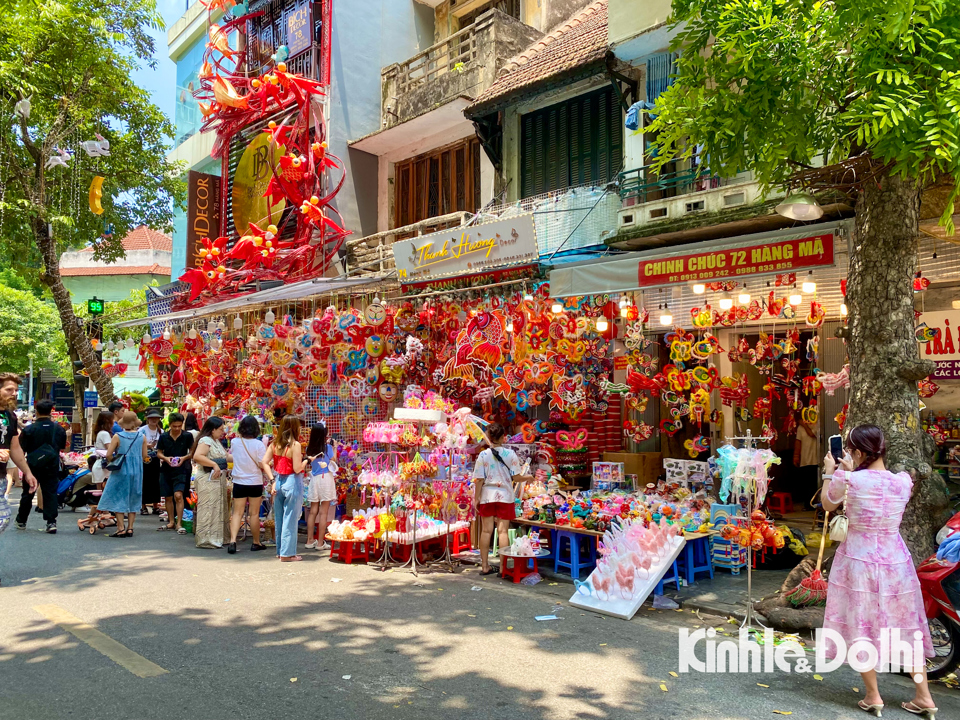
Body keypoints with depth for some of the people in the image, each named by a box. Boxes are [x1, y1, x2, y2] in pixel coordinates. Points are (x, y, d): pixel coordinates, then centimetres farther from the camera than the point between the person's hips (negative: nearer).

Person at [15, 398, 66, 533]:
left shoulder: (29, 429, -11)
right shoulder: (59, 429, -3)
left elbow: (21, 450, -8)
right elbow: (63, 448, 9)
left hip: (33, 466, -1)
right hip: (52, 466, 1)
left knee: (28, 494, 14)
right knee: (50, 493, 4)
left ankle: (21, 521, 28)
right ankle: (51, 522, -5)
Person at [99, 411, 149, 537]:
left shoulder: (118, 437, -9)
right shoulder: (142, 437, -2)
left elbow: (108, 455, -11)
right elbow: (145, 457, 2)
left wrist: (112, 463, 8)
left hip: (121, 471, -3)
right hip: (137, 472, 3)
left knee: (118, 498, 5)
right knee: (133, 499, 12)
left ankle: (121, 528, 0)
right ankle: (130, 528, 12)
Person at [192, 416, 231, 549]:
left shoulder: (216, 442, 18)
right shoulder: (205, 441, -13)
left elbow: (227, 457, 24)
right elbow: (197, 456, -27)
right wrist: (214, 464, -26)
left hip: (218, 479, 10)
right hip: (208, 480, -10)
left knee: (218, 509, 14)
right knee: (208, 509, -8)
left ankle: (215, 538, 21)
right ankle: (206, 539, -2)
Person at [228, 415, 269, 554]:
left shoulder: (235, 442, -4)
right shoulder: (259, 444, -15)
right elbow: (263, 464, -15)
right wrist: (265, 446, -4)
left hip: (239, 482, 2)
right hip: (255, 483, -2)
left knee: (237, 513, 6)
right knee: (254, 514, 8)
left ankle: (232, 540, -10)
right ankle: (256, 543, 19)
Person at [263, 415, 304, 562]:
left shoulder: (275, 443, 4)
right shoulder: (295, 445, -15)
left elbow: (265, 462, 3)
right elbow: (297, 469, -17)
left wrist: (272, 480, 4)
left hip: (279, 482, 6)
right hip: (292, 483, -6)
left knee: (279, 518, 16)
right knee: (290, 519, 3)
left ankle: (280, 550, 28)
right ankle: (287, 553, 8)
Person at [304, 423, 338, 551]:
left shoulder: (310, 448, 1)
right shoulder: (327, 447, -9)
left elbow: (310, 462, 9)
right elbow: (333, 460, 0)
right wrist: (335, 448, 9)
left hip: (314, 479, 4)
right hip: (326, 479, -4)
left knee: (313, 511, 12)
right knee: (324, 512, 1)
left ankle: (310, 541, 19)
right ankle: (320, 543, 3)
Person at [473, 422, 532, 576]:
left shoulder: (483, 455, -6)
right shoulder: (510, 454, -7)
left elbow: (479, 480, -6)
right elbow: (516, 478, -5)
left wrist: (476, 498, 3)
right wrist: (528, 477, 14)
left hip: (487, 496, 1)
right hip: (505, 495, -1)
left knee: (486, 530, 9)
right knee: (503, 531, 3)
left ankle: (485, 566, 15)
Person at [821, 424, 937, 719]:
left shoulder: (848, 480, -18)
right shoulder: (904, 481, -6)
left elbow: (827, 504, 1)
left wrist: (830, 473, 13)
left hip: (858, 560, -4)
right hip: (894, 560, 4)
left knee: (860, 626, 9)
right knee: (905, 626, 16)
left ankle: (873, 696, 17)